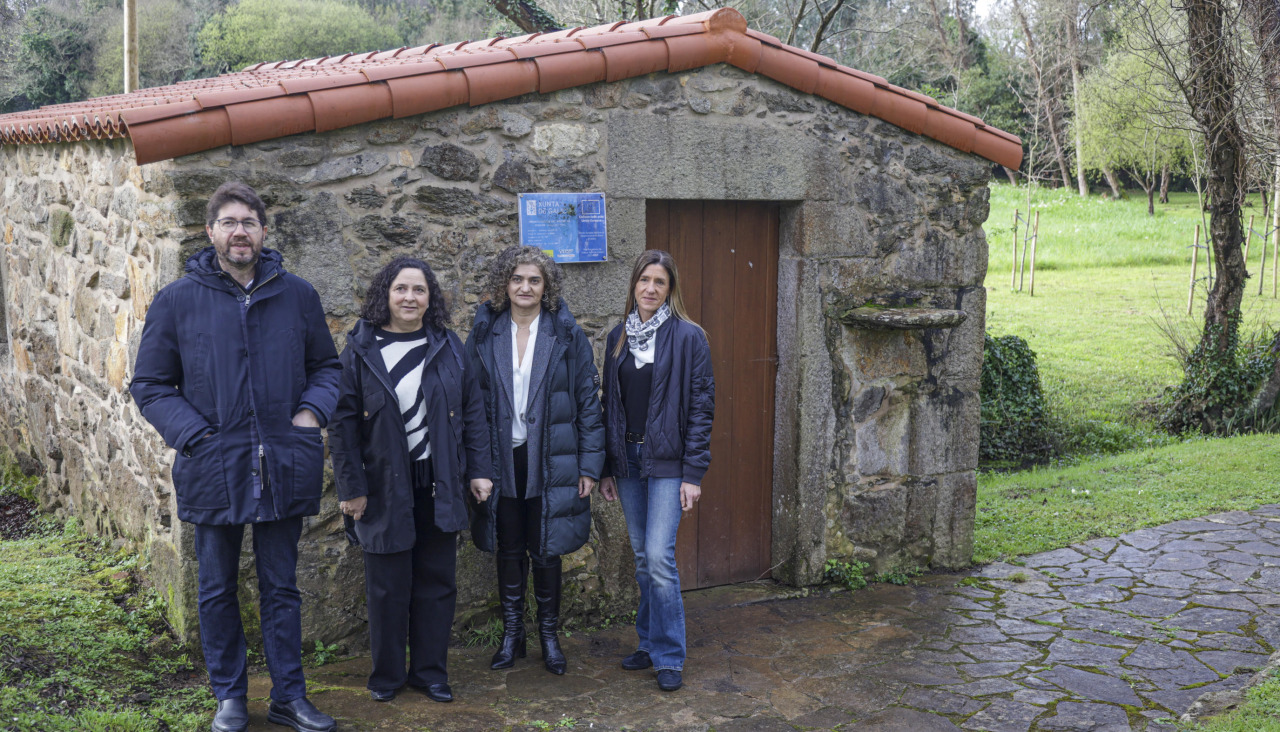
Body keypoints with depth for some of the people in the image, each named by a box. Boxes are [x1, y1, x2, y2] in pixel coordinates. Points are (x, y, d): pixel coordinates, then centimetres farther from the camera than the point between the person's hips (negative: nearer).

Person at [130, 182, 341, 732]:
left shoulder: (298, 296, 3)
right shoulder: (177, 301, -1)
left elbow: (327, 367, 14)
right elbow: (150, 385, 2)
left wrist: (312, 410, -5)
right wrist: (193, 435, -11)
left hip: (282, 469, 1)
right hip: (212, 469, -1)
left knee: (282, 588, 11)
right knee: (217, 591, 12)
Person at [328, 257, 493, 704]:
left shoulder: (448, 347, 5)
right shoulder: (361, 349, -3)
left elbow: (472, 411, 8)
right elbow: (344, 422, -4)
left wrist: (478, 470, 3)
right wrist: (351, 487, -8)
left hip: (439, 485, 3)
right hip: (385, 487, -2)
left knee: (437, 582, 9)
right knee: (388, 586, 6)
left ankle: (430, 671, 23)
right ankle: (387, 674, 22)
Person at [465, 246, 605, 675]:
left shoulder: (567, 335, -2)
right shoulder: (485, 334, 3)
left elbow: (589, 401, -1)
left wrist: (590, 465, -5)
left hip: (550, 461, -1)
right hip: (501, 459, 2)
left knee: (546, 550, 7)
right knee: (508, 550, 11)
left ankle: (549, 635, 22)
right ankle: (512, 635, 25)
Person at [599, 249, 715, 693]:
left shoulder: (688, 337, -6)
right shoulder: (619, 337, 9)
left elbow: (701, 405, -8)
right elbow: (610, 403, 13)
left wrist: (693, 472, -13)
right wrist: (607, 468, 10)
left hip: (667, 461, -5)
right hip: (628, 458, 5)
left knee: (659, 556, -10)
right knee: (642, 557, 12)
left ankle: (669, 657, 3)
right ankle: (650, 644, 25)